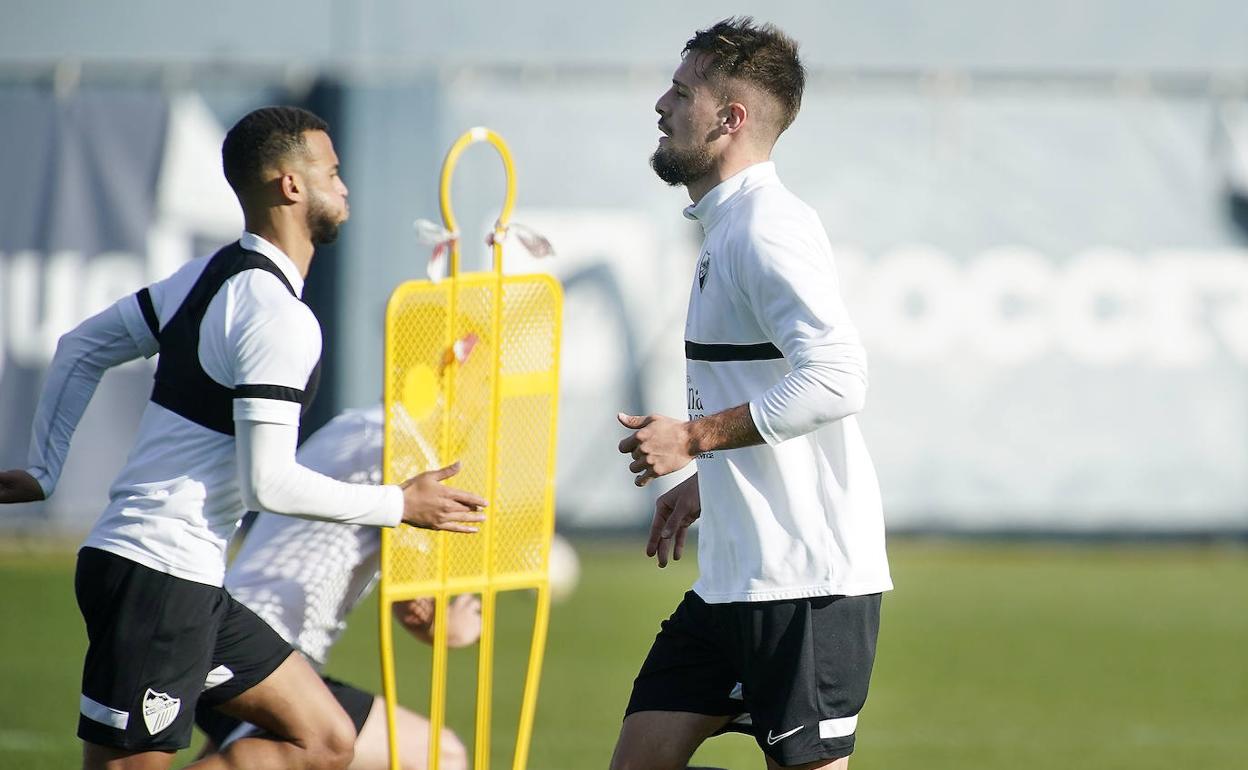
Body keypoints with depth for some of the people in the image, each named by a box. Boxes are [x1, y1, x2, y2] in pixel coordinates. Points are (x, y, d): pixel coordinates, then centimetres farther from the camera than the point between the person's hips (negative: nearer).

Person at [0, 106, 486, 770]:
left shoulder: (209, 276, 13)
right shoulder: (278, 316, -16)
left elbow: (80, 348, 21)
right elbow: (268, 484, -19)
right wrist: (401, 506, -9)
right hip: (157, 581, -10)